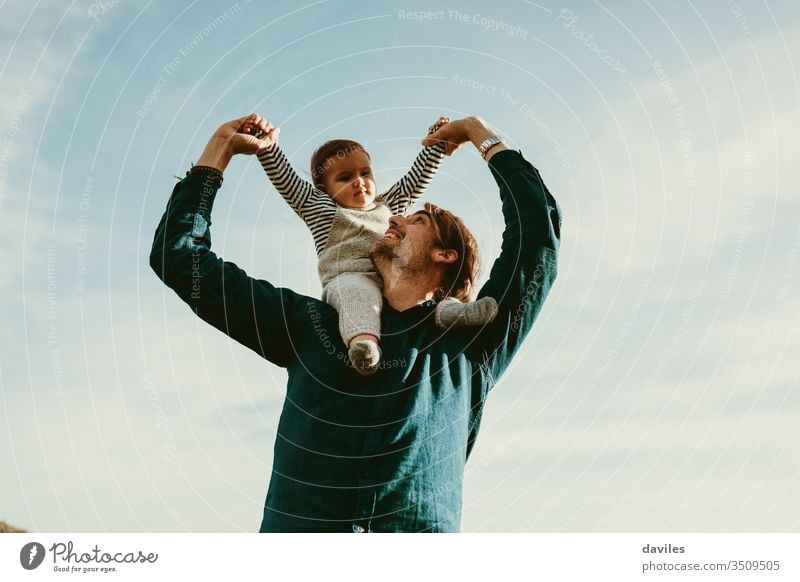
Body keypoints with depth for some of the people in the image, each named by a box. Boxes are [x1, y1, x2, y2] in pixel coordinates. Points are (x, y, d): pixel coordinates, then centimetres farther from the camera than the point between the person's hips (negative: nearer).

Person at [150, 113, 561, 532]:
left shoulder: (470, 344, 18)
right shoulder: (314, 324, 23)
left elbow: (538, 229, 15)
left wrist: (481, 134, 25)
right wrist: (221, 148, 31)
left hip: (423, 527, -1)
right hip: (298, 526, 1)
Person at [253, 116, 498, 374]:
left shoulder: (387, 205, 34)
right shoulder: (318, 206, 23)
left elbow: (416, 177, 37)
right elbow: (285, 178, 14)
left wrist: (436, 140, 31)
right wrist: (268, 146, 1)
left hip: (394, 275, 5)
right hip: (349, 277, -5)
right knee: (357, 291, -39)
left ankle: (449, 305, -45)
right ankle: (362, 340, -64)